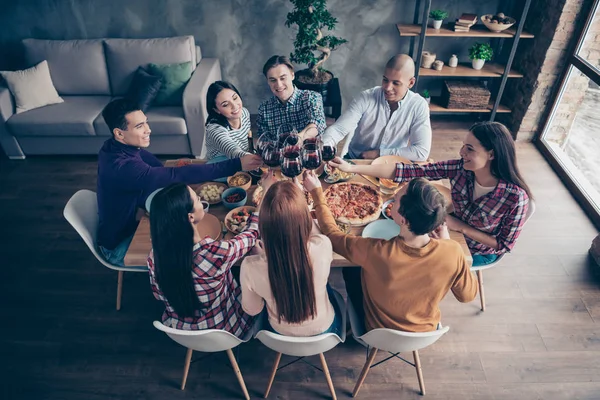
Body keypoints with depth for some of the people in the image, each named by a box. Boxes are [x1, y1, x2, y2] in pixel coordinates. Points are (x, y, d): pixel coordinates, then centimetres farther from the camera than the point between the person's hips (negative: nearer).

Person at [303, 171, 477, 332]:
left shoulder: (376, 252, -39)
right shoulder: (452, 251, -32)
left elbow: (332, 235, -20)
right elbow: (467, 294, -11)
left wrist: (317, 192, -9)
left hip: (379, 334, -2)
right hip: (426, 330, 3)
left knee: (350, 269, 20)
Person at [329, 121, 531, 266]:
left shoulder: (516, 197, -32)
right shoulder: (459, 169, -23)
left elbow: (504, 245, -19)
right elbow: (408, 171, -29)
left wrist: (461, 227, -27)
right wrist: (353, 168, -35)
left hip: (480, 253, -3)